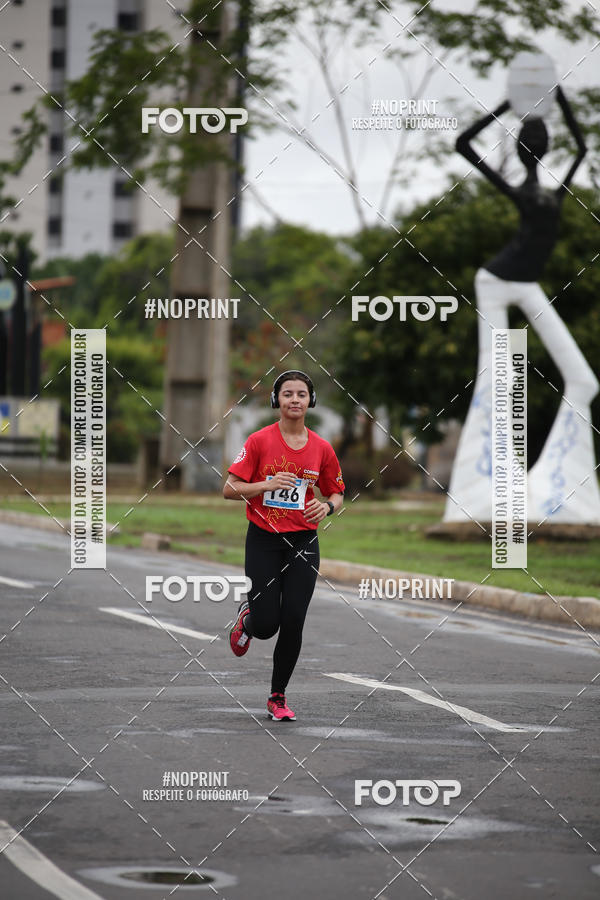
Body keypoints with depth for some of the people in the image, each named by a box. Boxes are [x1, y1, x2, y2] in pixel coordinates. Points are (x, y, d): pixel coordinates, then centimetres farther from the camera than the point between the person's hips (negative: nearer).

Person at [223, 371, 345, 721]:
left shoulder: (322, 449, 2)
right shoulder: (260, 441, -5)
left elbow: (337, 494, 15)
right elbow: (230, 489, -6)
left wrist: (327, 506, -8)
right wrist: (268, 485, -20)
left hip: (303, 543, 2)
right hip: (263, 541, -2)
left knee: (292, 624, -5)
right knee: (266, 626, -7)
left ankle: (279, 696, 14)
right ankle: (247, 619, 32)